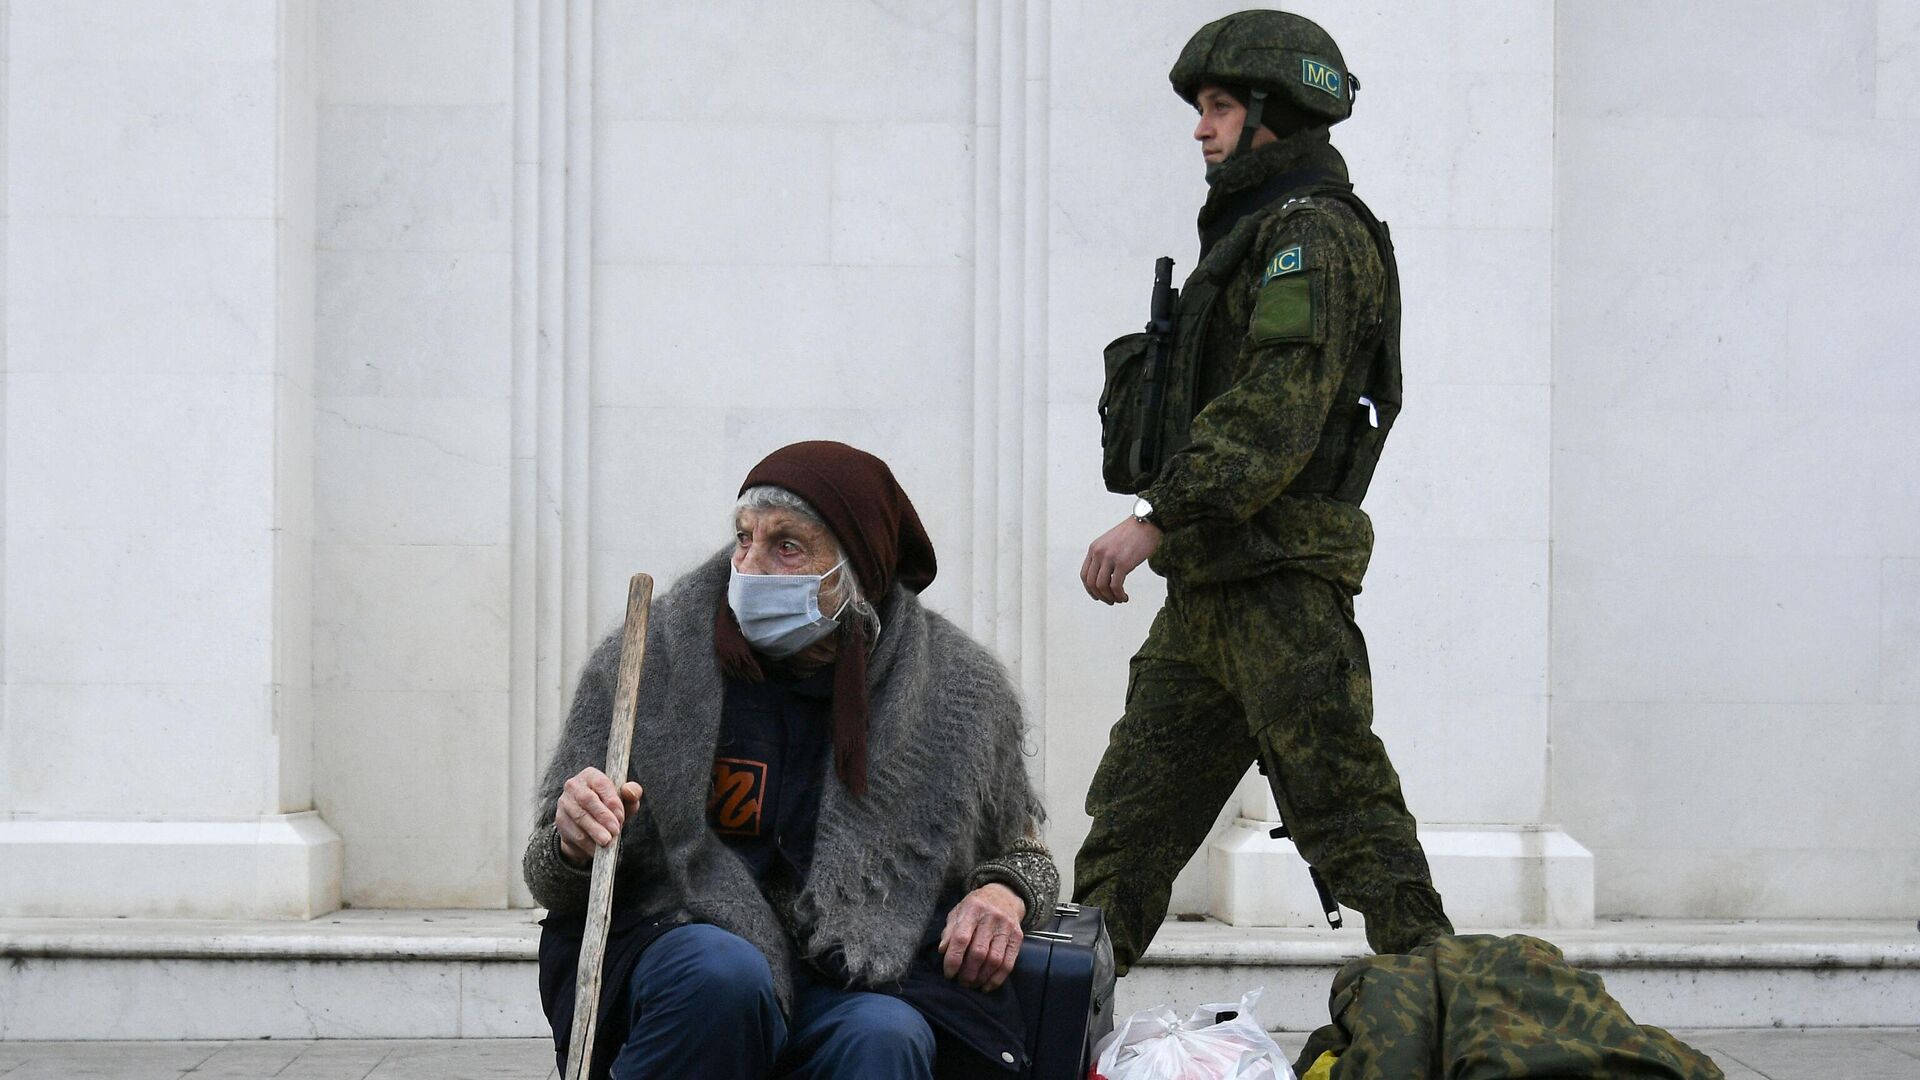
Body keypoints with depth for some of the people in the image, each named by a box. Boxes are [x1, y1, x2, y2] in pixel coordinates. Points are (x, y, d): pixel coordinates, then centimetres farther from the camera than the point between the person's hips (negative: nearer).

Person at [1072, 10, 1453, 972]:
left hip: (1280, 581, -10)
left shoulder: (1313, 234, -10)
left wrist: (1158, 515, -26)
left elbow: (1278, 409, -22)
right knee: (1132, 810, 11)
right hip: (1208, 585, 10)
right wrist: (1166, 516, 21)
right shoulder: (1249, 232, 22)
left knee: (1342, 803, -9)